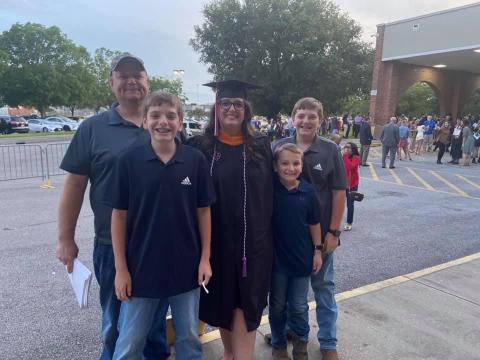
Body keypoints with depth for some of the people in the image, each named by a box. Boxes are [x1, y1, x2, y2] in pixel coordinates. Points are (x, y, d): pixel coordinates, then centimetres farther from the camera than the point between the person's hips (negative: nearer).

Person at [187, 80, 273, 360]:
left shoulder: (261, 145, 2)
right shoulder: (200, 146, -3)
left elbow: (270, 192, 5)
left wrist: (267, 232, 3)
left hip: (252, 238, 0)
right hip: (216, 238, 0)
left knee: (245, 301, 3)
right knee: (222, 298, 15)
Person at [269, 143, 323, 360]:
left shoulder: (307, 191, -8)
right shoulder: (270, 189, -12)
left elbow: (314, 223, 2)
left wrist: (318, 250, 4)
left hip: (302, 257, 1)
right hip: (276, 257, 0)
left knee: (299, 306, 15)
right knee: (277, 305, 16)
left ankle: (301, 342, 38)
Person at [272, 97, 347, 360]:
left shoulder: (330, 150, -7)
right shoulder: (278, 147, -4)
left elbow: (339, 192, -5)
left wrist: (333, 231, -7)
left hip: (320, 231, -1)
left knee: (323, 285, 13)